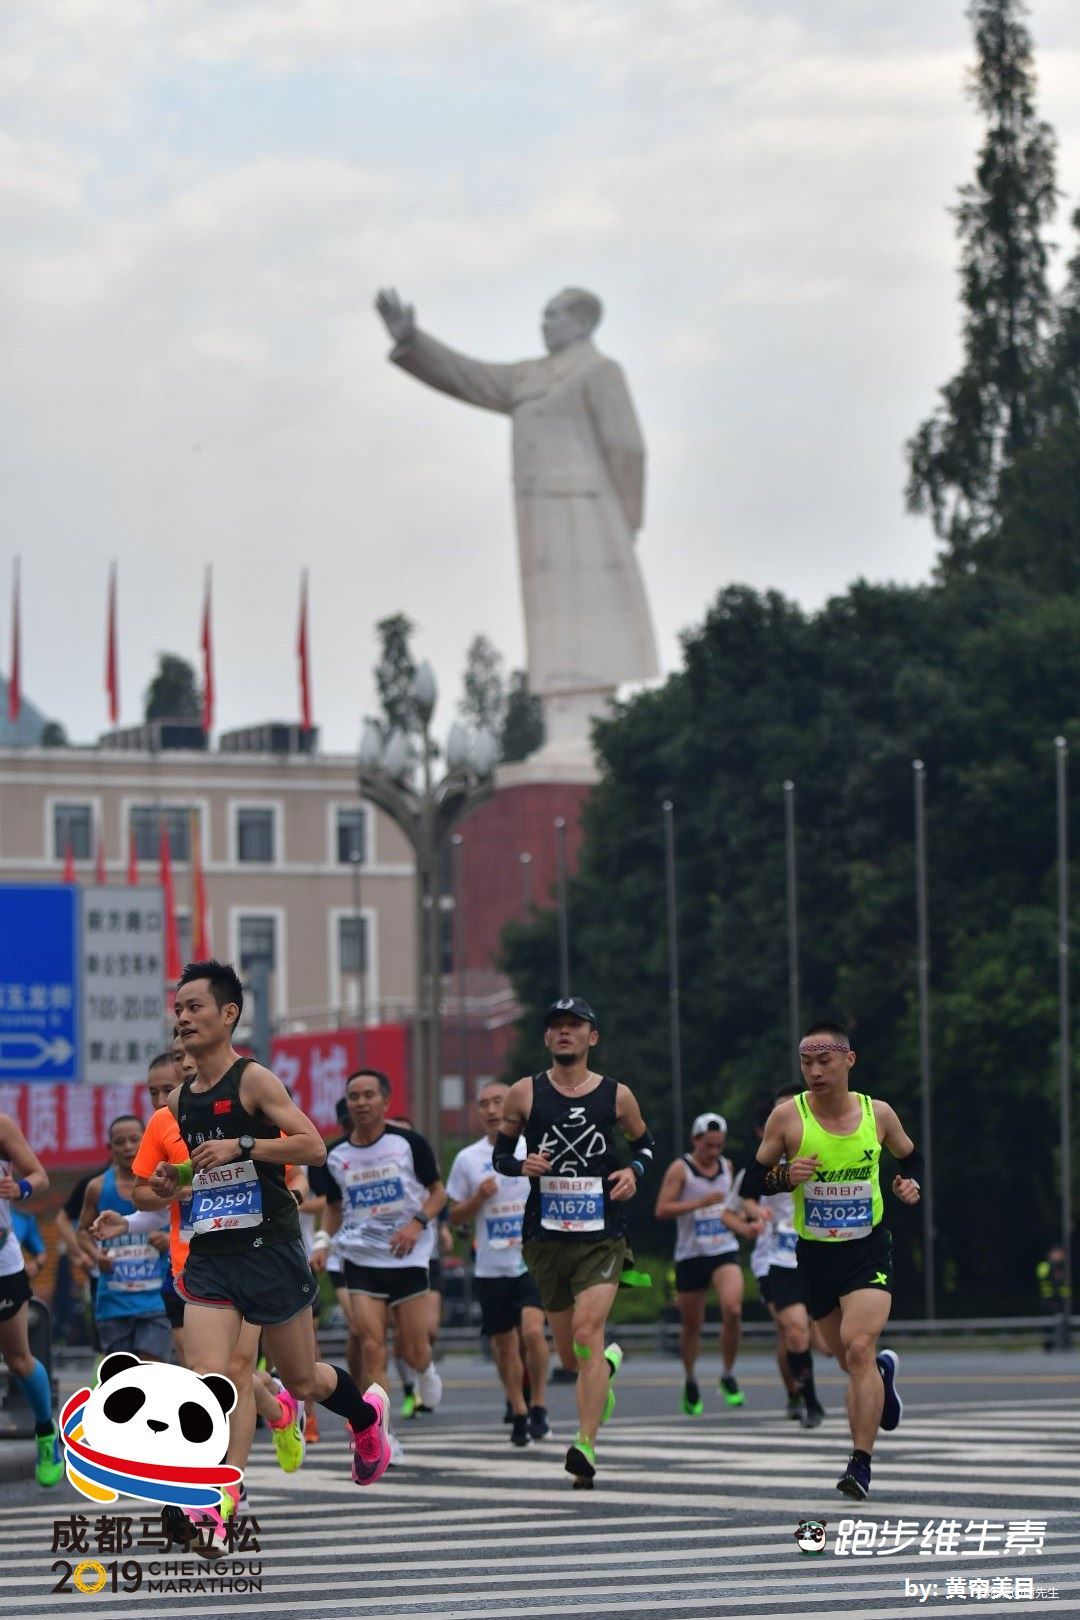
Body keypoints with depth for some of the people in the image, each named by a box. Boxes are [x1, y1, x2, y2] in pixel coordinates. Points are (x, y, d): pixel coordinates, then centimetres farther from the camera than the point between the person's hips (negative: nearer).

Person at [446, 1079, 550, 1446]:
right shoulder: (468, 1159, 4)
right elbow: (455, 1217, 8)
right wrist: (479, 1198, -10)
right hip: (491, 1267, 2)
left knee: (532, 1331, -19)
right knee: (505, 1344, 6)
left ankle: (538, 1406, -6)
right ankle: (519, 1414, 19)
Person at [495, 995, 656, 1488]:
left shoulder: (616, 1095, 3)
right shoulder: (525, 1093, 3)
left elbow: (644, 1144, 19)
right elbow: (499, 1155, 11)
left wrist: (634, 1170, -2)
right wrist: (522, 1165, -11)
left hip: (602, 1237, -2)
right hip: (545, 1235, 2)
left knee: (587, 1332, -20)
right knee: (569, 1350, 10)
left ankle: (586, 1447, -21)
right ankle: (610, 1362, 48)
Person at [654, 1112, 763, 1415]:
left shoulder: (727, 1167, 10)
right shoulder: (680, 1169, -5)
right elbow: (662, 1210, -13)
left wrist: (744, 1227, 1)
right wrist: (701, 1202, -21)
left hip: (724, 1252, 2)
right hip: (690, 1255, -2)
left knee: (733, 1310, -21)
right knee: (691, 1324, 7)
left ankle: (728, 1375, -5)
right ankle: (690, 1382, 29)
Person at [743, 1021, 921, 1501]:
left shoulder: (878, 1113, -3)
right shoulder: (788, 1115, -7)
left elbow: (910, 1157, 18)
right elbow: (751, 1184, -2)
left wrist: (911, 1183, -4)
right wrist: (785, 1177, -22)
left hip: (869, 1249, -2)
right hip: (815, 1255, 2)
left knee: (858, 1348, -20)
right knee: (850, 1358, 14)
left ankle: (861, 1463, -16)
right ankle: (883, 1370, 52)